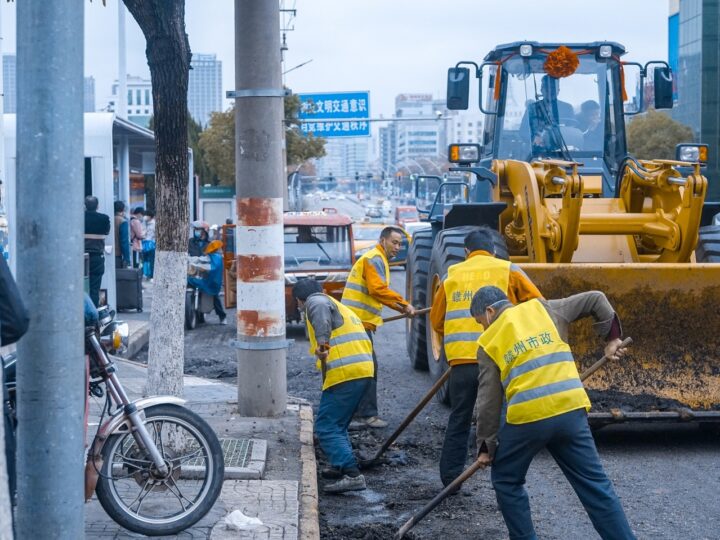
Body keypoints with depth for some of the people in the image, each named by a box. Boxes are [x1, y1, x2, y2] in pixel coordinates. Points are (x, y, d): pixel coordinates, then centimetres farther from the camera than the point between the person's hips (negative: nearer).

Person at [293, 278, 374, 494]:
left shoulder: (315, 301, 5)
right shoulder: (341, 308, 32)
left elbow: (321, 310, -22)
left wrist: (322, 342, -30)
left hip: (344, 373, -9)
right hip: (364, 370, 9)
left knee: (326, 428, -8)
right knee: (337, 424, 25)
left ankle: (352, 475, -18)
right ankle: (341, 467, 30)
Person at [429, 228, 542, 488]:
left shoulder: (451, 275, 12)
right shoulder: (508, 271, 7)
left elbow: (436, 320, 15)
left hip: (460, 360, 2)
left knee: (458, 421, 15)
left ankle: (450, 479, 18)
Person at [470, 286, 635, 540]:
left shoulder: (489, 342, 8)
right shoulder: (542, 309, 15)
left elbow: (489, 401, 6)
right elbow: (596, 300, 16)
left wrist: (486, 446, 14)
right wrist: (612, 337, 25)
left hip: (527, 418, -3)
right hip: (571, 410, 3)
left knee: (506, 481, 19)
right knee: (595, 484, 8)